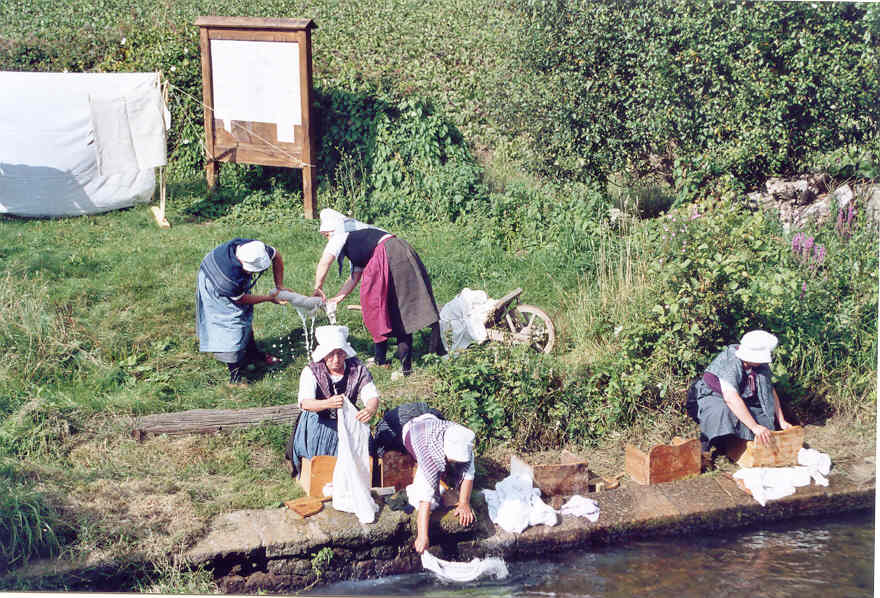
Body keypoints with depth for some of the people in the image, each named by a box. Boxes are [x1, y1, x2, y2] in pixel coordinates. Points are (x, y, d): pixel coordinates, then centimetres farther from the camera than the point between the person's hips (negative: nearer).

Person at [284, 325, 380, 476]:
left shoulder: (358, 369, -7)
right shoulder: (311, 371, -14)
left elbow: (372, 396, -15)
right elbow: (305, 403, -29)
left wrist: (370, 410, -41)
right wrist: (328, 403, -52)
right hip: (318, 425, -2)